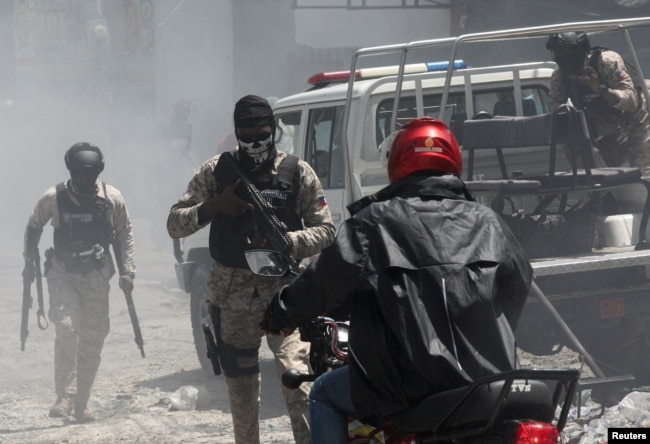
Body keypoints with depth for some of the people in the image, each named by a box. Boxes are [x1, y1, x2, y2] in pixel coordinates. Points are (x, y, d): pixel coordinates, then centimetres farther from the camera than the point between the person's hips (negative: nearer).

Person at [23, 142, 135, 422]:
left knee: (93, 340, 3)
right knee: (66, 328, -21)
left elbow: (125, 233, 6)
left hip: (97, 278, 2)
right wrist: (29, 261, 3)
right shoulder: (53, 198, -11)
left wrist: (126, 270, -1)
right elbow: (33, 227, 7)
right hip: (62, 275, -2)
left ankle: (81, 403, 14)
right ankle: (65, 396, -17)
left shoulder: (112, 199, -8)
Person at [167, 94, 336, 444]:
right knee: (240, 389, 11)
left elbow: (325, 231, 1)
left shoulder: (298, 173, 1)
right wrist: (213, 206, -14)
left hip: (283, 292, -3)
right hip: (231, 296, 3)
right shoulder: (215, 172, 5)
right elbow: (174, 225, 4)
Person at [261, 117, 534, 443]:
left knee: (324, 395, 21)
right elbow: (520, 281, 20)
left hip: (408, 382, -4)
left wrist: (279, 314, 16)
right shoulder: (486, 222, 11)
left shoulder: (375, 222, -1)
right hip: (488, 377, 4)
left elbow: (325, 279, -1)